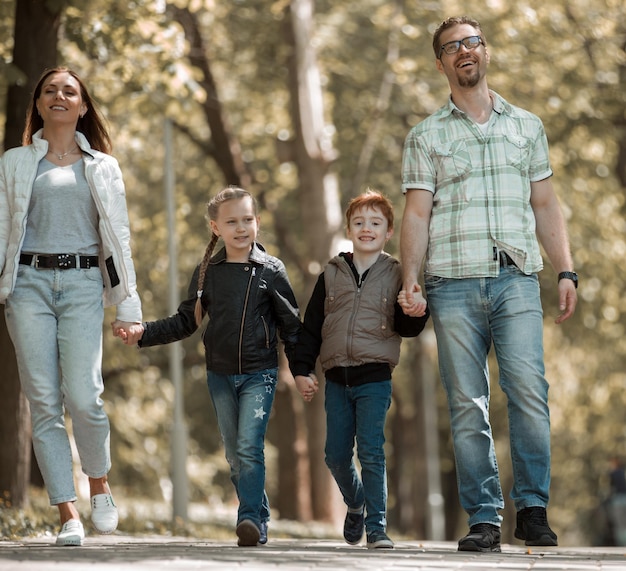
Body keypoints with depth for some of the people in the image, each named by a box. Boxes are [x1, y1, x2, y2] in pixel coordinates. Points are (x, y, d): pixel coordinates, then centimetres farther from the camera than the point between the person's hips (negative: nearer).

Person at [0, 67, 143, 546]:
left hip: (83, 283, 0)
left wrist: (129, 305, 6)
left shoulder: (102, 167, 15)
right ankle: (68, 514, -2)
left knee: (83, 396, -15)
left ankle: (100, 483, 13)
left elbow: (117, 236, 13)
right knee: (44, 401, -6)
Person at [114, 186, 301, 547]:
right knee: (235, 455, 7)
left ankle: (250, 518, -18)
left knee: (249, 447, -17)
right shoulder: (207, 272, 5)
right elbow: (186, 322, 12)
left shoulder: (271, 270, -2)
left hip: (259, 373, -4)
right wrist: (142, 334, 1)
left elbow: (291, 325, 2)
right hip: (220, 375, 4)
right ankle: (260, 521, 16)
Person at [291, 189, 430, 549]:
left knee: (371, 453, -10)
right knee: (337, 455, 6)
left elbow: (406, 328, -1)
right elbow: (311, 326, 10)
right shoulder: (332, 274, 9)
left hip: (375, 380, -3)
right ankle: (356, 504, 33)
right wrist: (302, 370, 4)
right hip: (337, 380, 3)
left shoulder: (396, 275, 3)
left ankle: (377, 528, -3)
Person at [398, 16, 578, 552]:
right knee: (467, 404, -3)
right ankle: (484, 518, 0)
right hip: (454, 283, 0)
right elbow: (417, 214, 7)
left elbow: (545, 206, 17)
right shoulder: (426, 136, 13)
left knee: (529, 389, -15)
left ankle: (533, 508, -8)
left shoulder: (527, 126, 17)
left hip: (517, 278, 0)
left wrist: (566, 271, 7)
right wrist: (410, 281, -6)